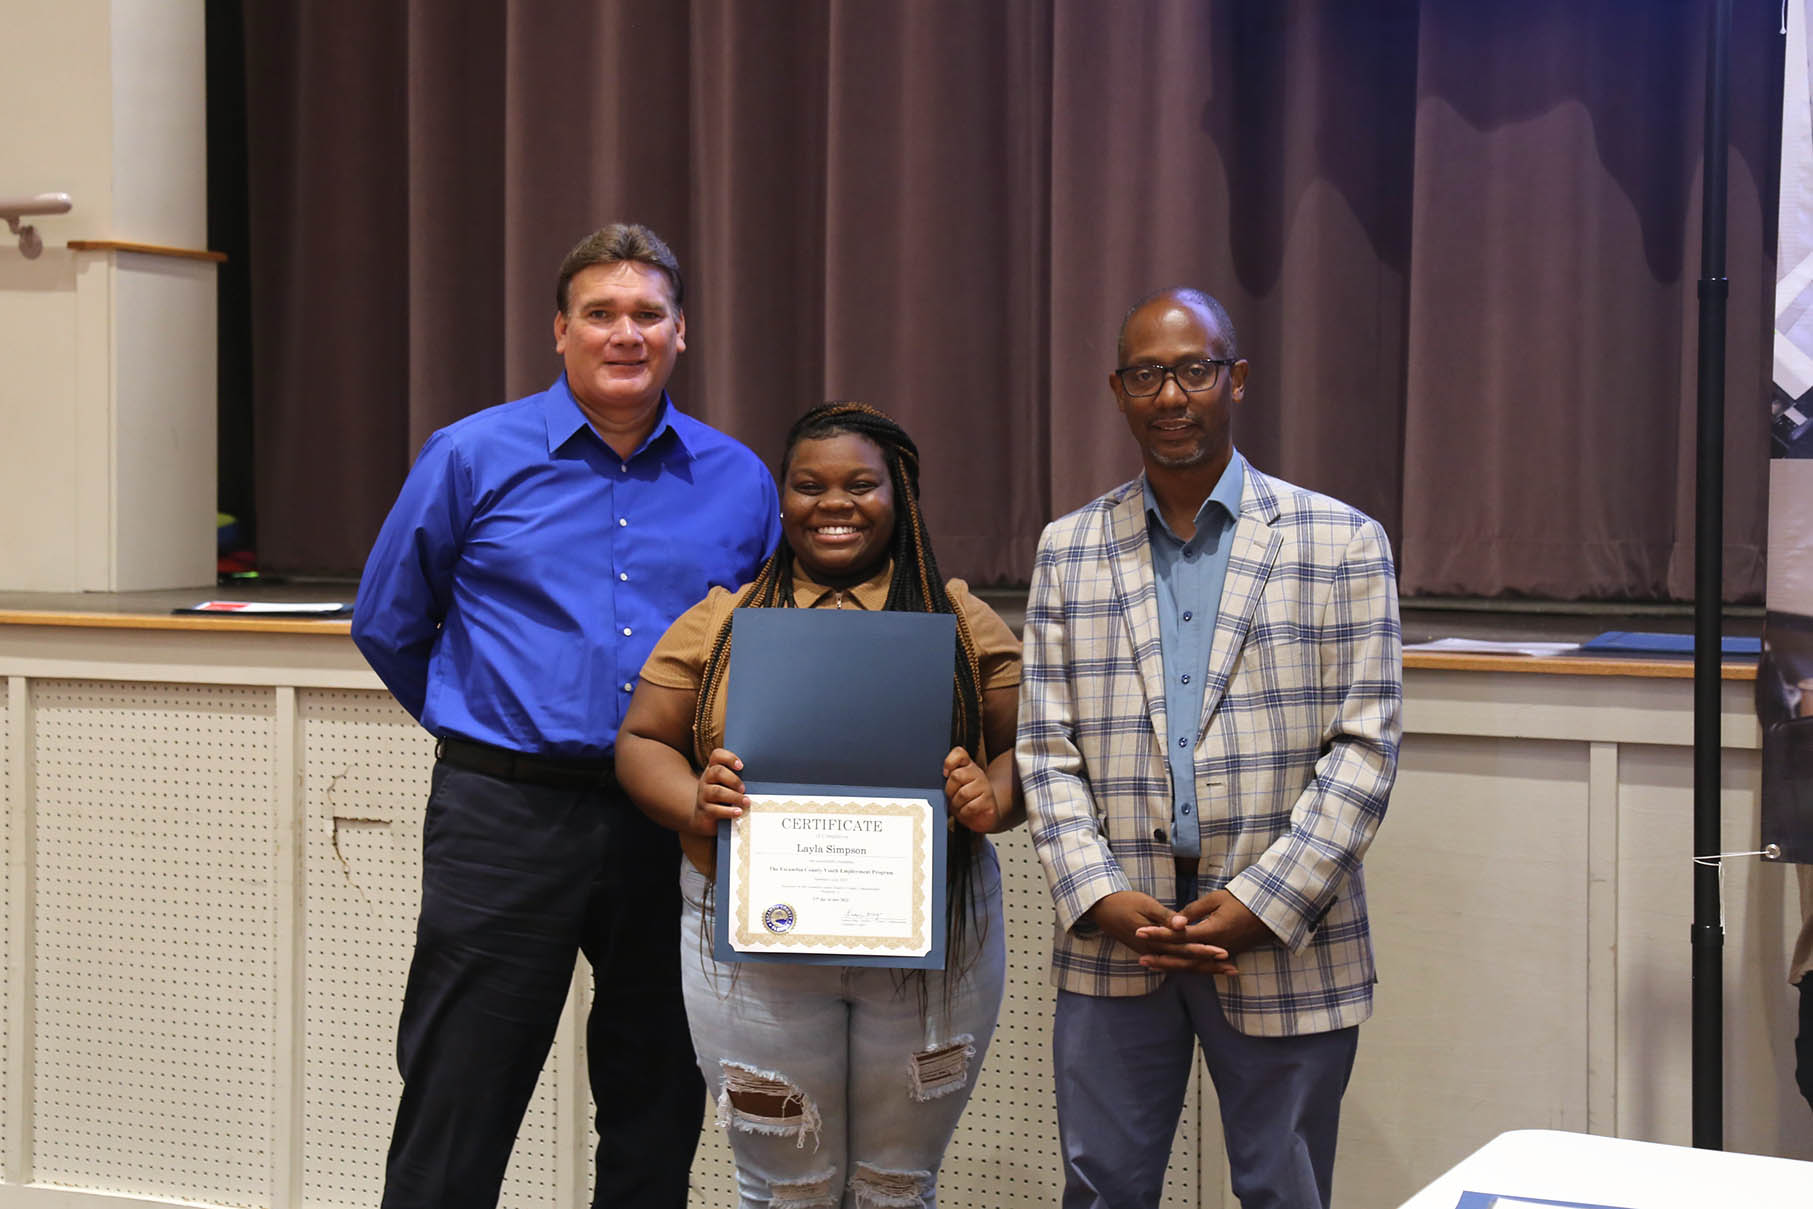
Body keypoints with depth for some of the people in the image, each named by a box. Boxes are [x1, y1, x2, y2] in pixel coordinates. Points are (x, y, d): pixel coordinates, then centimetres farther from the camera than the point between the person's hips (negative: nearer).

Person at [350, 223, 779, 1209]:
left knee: (659, 1123, 12)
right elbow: (386, 623, 9)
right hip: (506, 819, -2)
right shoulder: (473, 456, 0)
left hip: (674, 825, 3)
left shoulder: (739, 482, 7)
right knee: (454, 1129, 1)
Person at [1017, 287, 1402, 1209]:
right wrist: (1100, 898, -8)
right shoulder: (1069, 550, 9)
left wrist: (1265, 903, -12)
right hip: (1112, 943, 2)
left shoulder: (1341, 543, 1)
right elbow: (1045, 749, 6)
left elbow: (1365, 744, -3)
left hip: (1285, 950, -2)